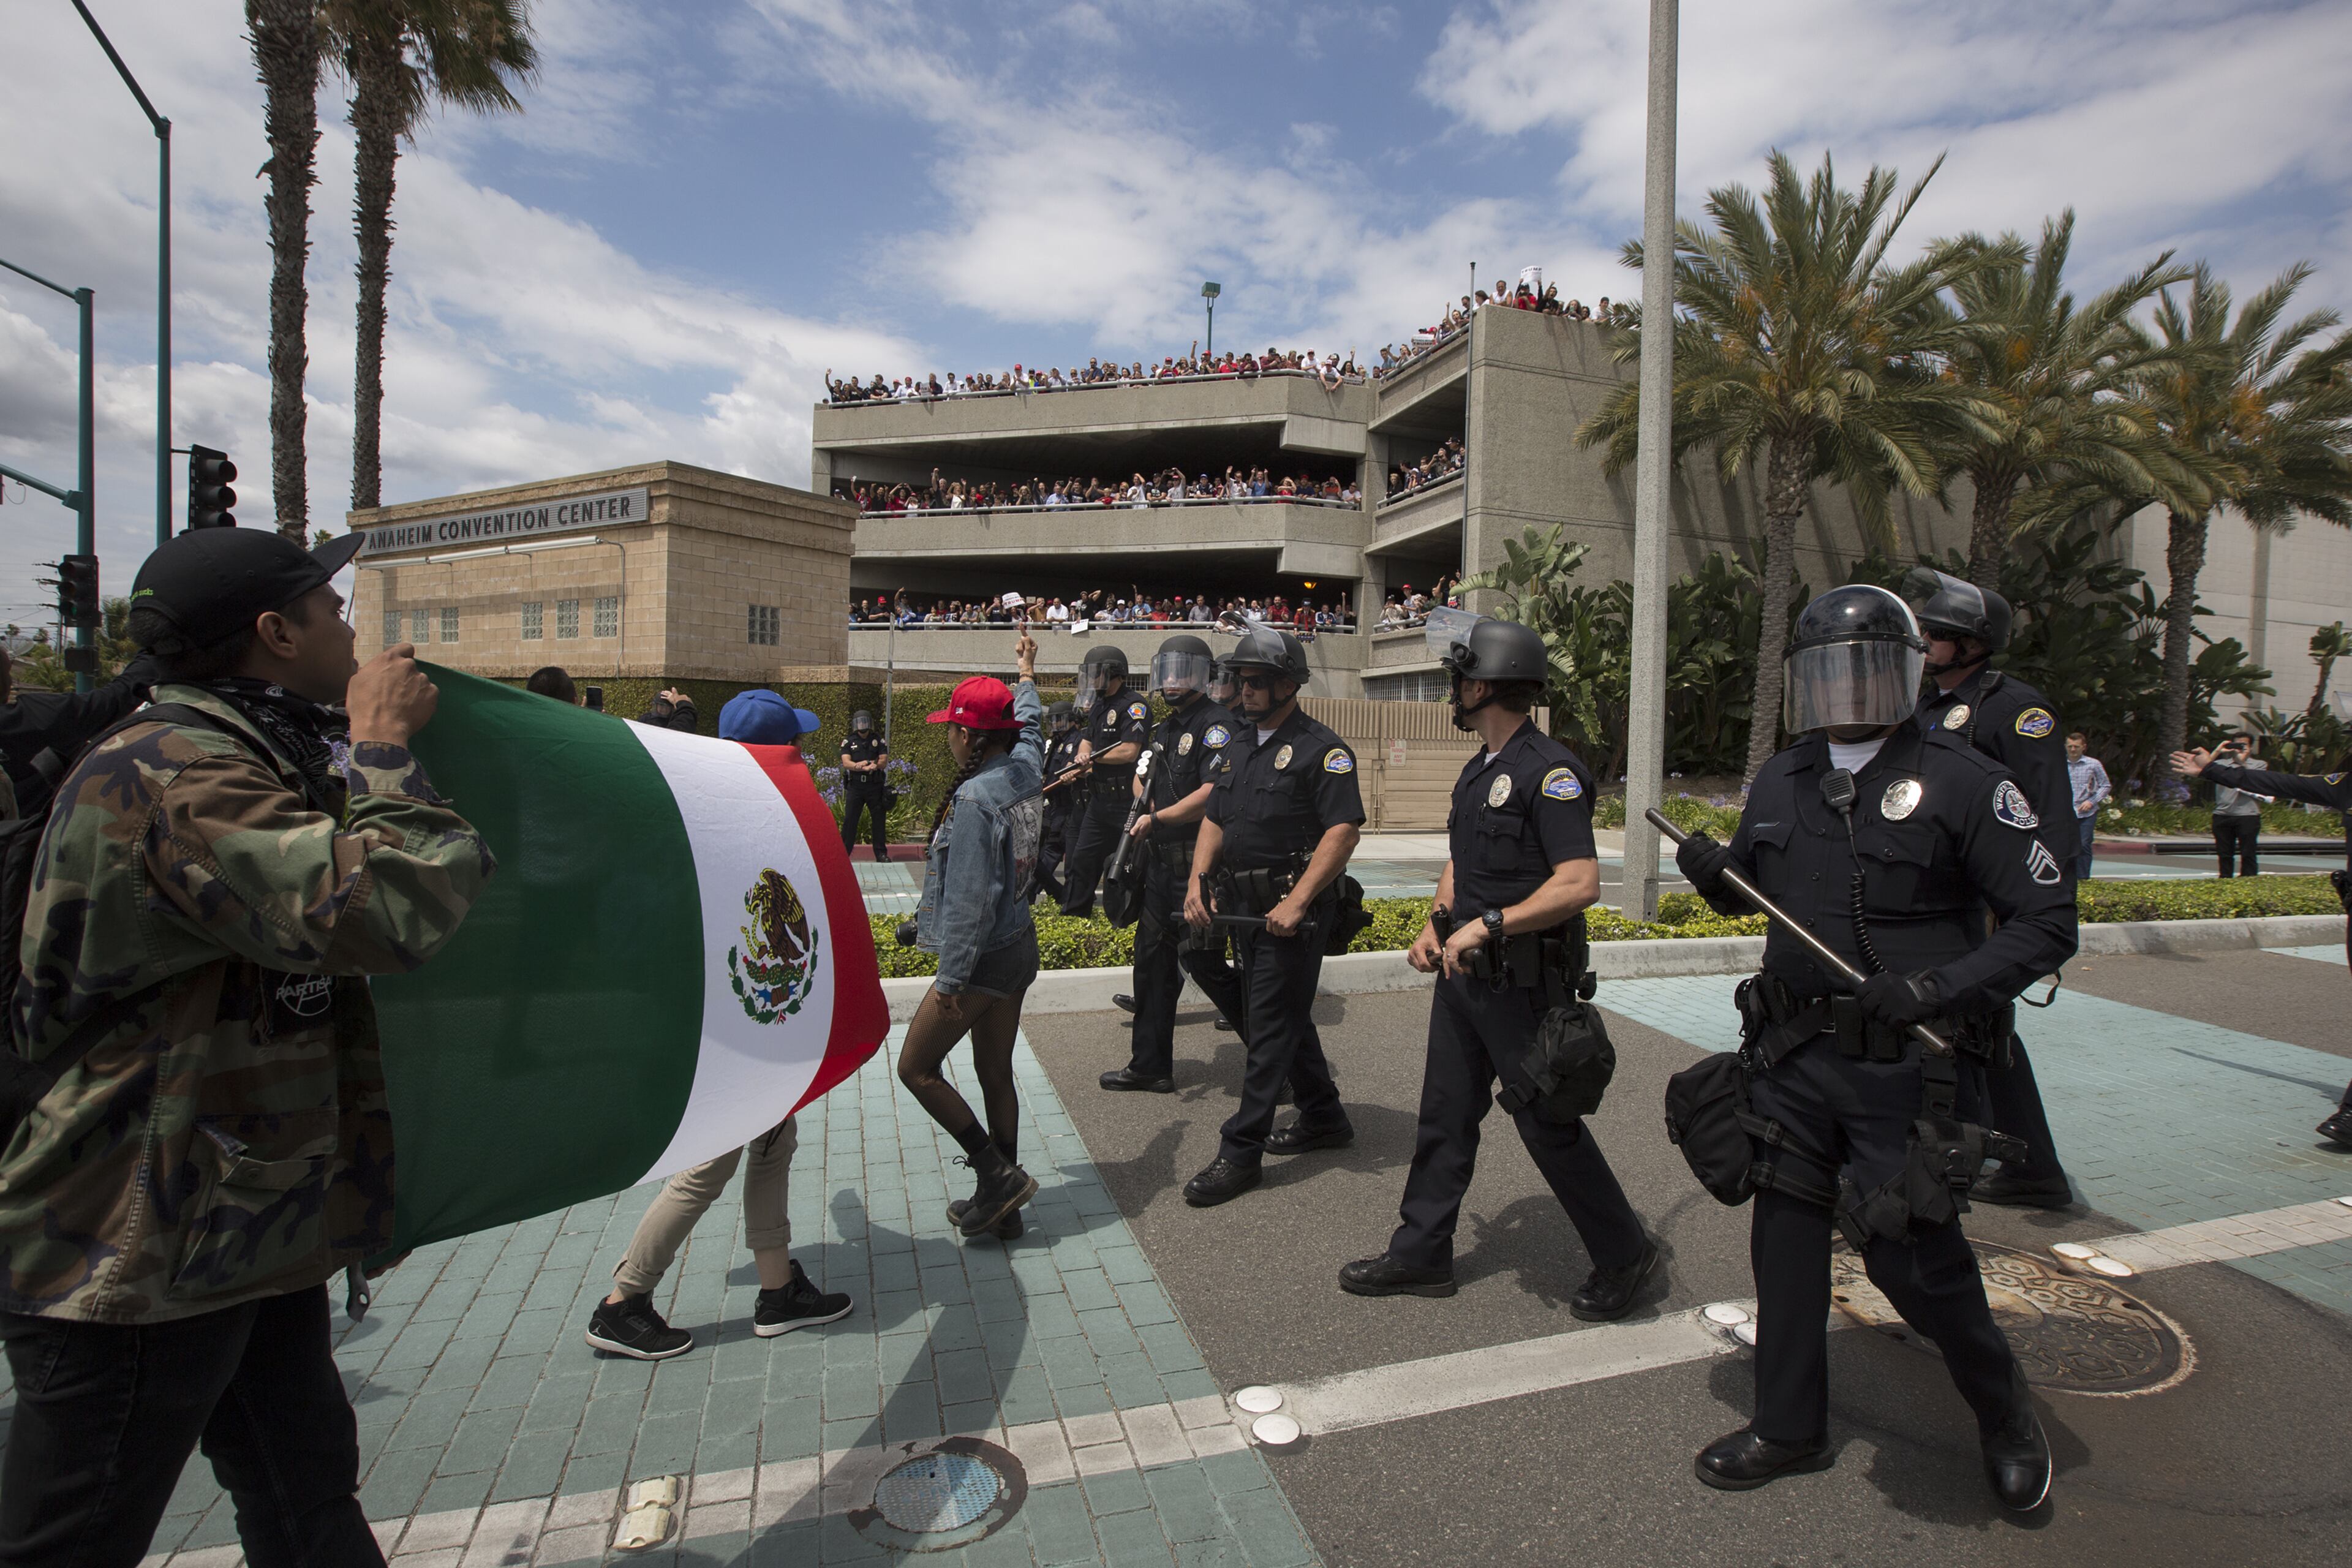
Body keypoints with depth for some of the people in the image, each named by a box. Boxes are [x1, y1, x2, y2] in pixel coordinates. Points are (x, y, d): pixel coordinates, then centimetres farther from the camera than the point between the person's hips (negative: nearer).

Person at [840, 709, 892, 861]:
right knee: (849, 819, -1)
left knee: (879, 820, 3)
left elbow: (883, 761, -1)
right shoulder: (848, 741, 6)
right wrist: (866, 767, -20)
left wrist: (866, 763, -17)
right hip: (855, 786, 0)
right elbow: (846, 763, -7)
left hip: (875, 786, 1)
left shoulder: (879, 741, 8)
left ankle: (881, 853, 10)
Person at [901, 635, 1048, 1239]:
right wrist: (1027, 676, 42)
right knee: (995, 1074, 17)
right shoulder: (1026, 771, 0)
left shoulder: (974, 798, -23)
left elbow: (970, 898, -24)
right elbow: (1029, 727, 25)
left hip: (983, 957, -9)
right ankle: (1002, 1205, 27)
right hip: (1019, 947, 9)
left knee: (916, 1067, 6)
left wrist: (951, 978, -18)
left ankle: (999, 1173, 7)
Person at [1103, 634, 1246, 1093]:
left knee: (1199, 960, -7)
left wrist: (1157, 819, -22)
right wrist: (1142, 803, 10)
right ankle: (1151, 1066, 23)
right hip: (1160, 863, 9)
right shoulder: (1166, 728, 16)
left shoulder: (1216, 725, -12)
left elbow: (1212, 793, -24)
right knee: (1154, 960, 12)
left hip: (1195, 865, -9)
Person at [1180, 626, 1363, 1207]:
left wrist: (1296, 903, -25)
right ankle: (1325, 1119, 34)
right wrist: (1199, 882, 1)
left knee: (1270, 1027, -3)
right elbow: (1214, 820, 16)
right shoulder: (1243, 747, 15)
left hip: (1292, 910, -8)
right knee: (1284, 1018, 18)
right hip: (1246, 907, 9)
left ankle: (1240, 1152, 5)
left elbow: (1344, 830, -20)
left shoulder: (1322, 749, -11)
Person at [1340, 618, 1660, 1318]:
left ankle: (1624, 1254, 25)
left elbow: (1580, 884, -25)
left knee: (1548, 1122, 4)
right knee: (1446, 1112, 14)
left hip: (1524, 980, -9)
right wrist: (1437, 924, 5)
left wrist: (1489, 924, -25)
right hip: (1464, 972, 9)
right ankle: (1421, 1253, 26)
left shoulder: (1549, 770, -17)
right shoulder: (1478, 770, 13)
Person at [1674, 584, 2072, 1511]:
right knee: (1785, 1235, 13)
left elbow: (2049, 922, -9)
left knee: (1912, 1257, 3)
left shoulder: (1962, 783, -10)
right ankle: (1790, 1428, 33)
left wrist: (1936, 988, -22)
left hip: (1904, 1068, -5)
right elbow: (1749, 890, 18)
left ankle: (2007, 1416, 36)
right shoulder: (1781, 782, 6)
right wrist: (1711, 873, -5)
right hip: (1792, 1054, 5)